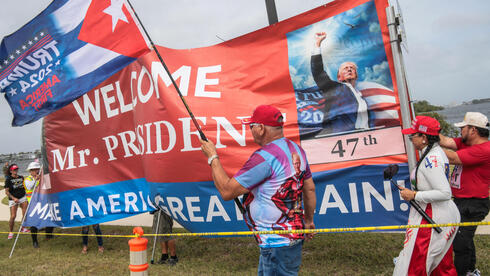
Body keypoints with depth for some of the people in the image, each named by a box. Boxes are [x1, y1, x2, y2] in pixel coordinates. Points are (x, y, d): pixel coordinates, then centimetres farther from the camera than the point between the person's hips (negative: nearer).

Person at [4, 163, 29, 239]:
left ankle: (23, 228, 21)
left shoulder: (21, 177, 6)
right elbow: (7, 192, -8)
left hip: (23, 197, 4)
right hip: (13, 200, -4)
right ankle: (10, 232, 11)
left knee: (25, 213, 2)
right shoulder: (8, 179, -6)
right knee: (13, 216, -8)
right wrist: (13, 198, -19)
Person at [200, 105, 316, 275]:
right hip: (294, 235, 10)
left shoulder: (264, 157, -24)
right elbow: (310, 189, 14)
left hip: (278, 244, -10)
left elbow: (227, 191, -19)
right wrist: (308, 220, 27)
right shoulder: (296, 149, 5)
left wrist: (212, 157, -8)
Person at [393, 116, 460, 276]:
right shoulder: (437, 152, 10)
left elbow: (445, 193, -26)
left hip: (432, 218, -11)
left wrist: (414, 195, -21)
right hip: (445, 214, 11)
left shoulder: (431, 159, -22)